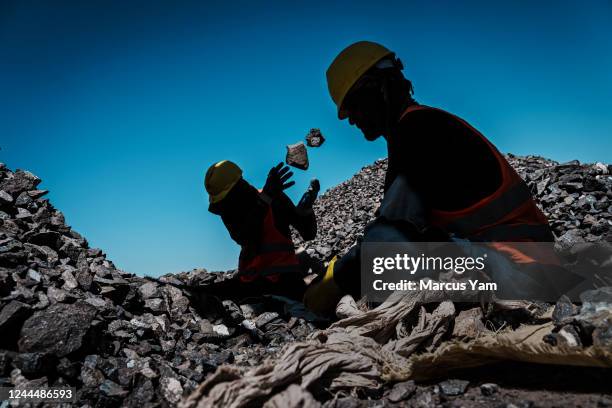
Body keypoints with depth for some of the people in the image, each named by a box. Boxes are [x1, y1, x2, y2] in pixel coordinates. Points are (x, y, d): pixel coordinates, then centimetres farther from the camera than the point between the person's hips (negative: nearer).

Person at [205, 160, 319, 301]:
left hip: (283, 279, -4)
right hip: (250, 281, 4)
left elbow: (308, 234, -2)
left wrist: (306, 207, -21)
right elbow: (245, 239, -19)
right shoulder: (229, 213, 4)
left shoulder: (274, 199, -6)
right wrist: (264, 199, -29)